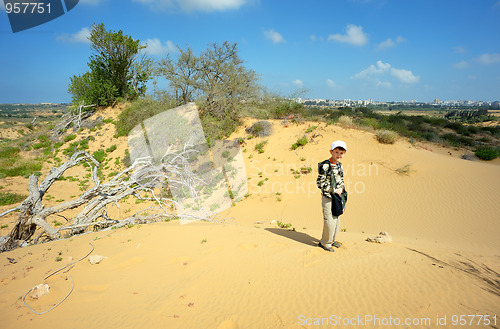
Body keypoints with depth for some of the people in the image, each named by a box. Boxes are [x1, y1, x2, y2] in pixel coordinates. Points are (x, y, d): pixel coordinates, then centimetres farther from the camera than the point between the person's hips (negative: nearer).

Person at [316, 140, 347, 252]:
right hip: (327, 197, -7)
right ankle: (325, 243, 11)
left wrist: (341, 188, -2)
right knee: (329, 221, -6)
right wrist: (334, 191, -16)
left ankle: (331, 240, 32)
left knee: (336, 220, 15)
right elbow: (320, 183, -17)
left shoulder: (339, 165, 8)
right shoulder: (325, 165, -16)